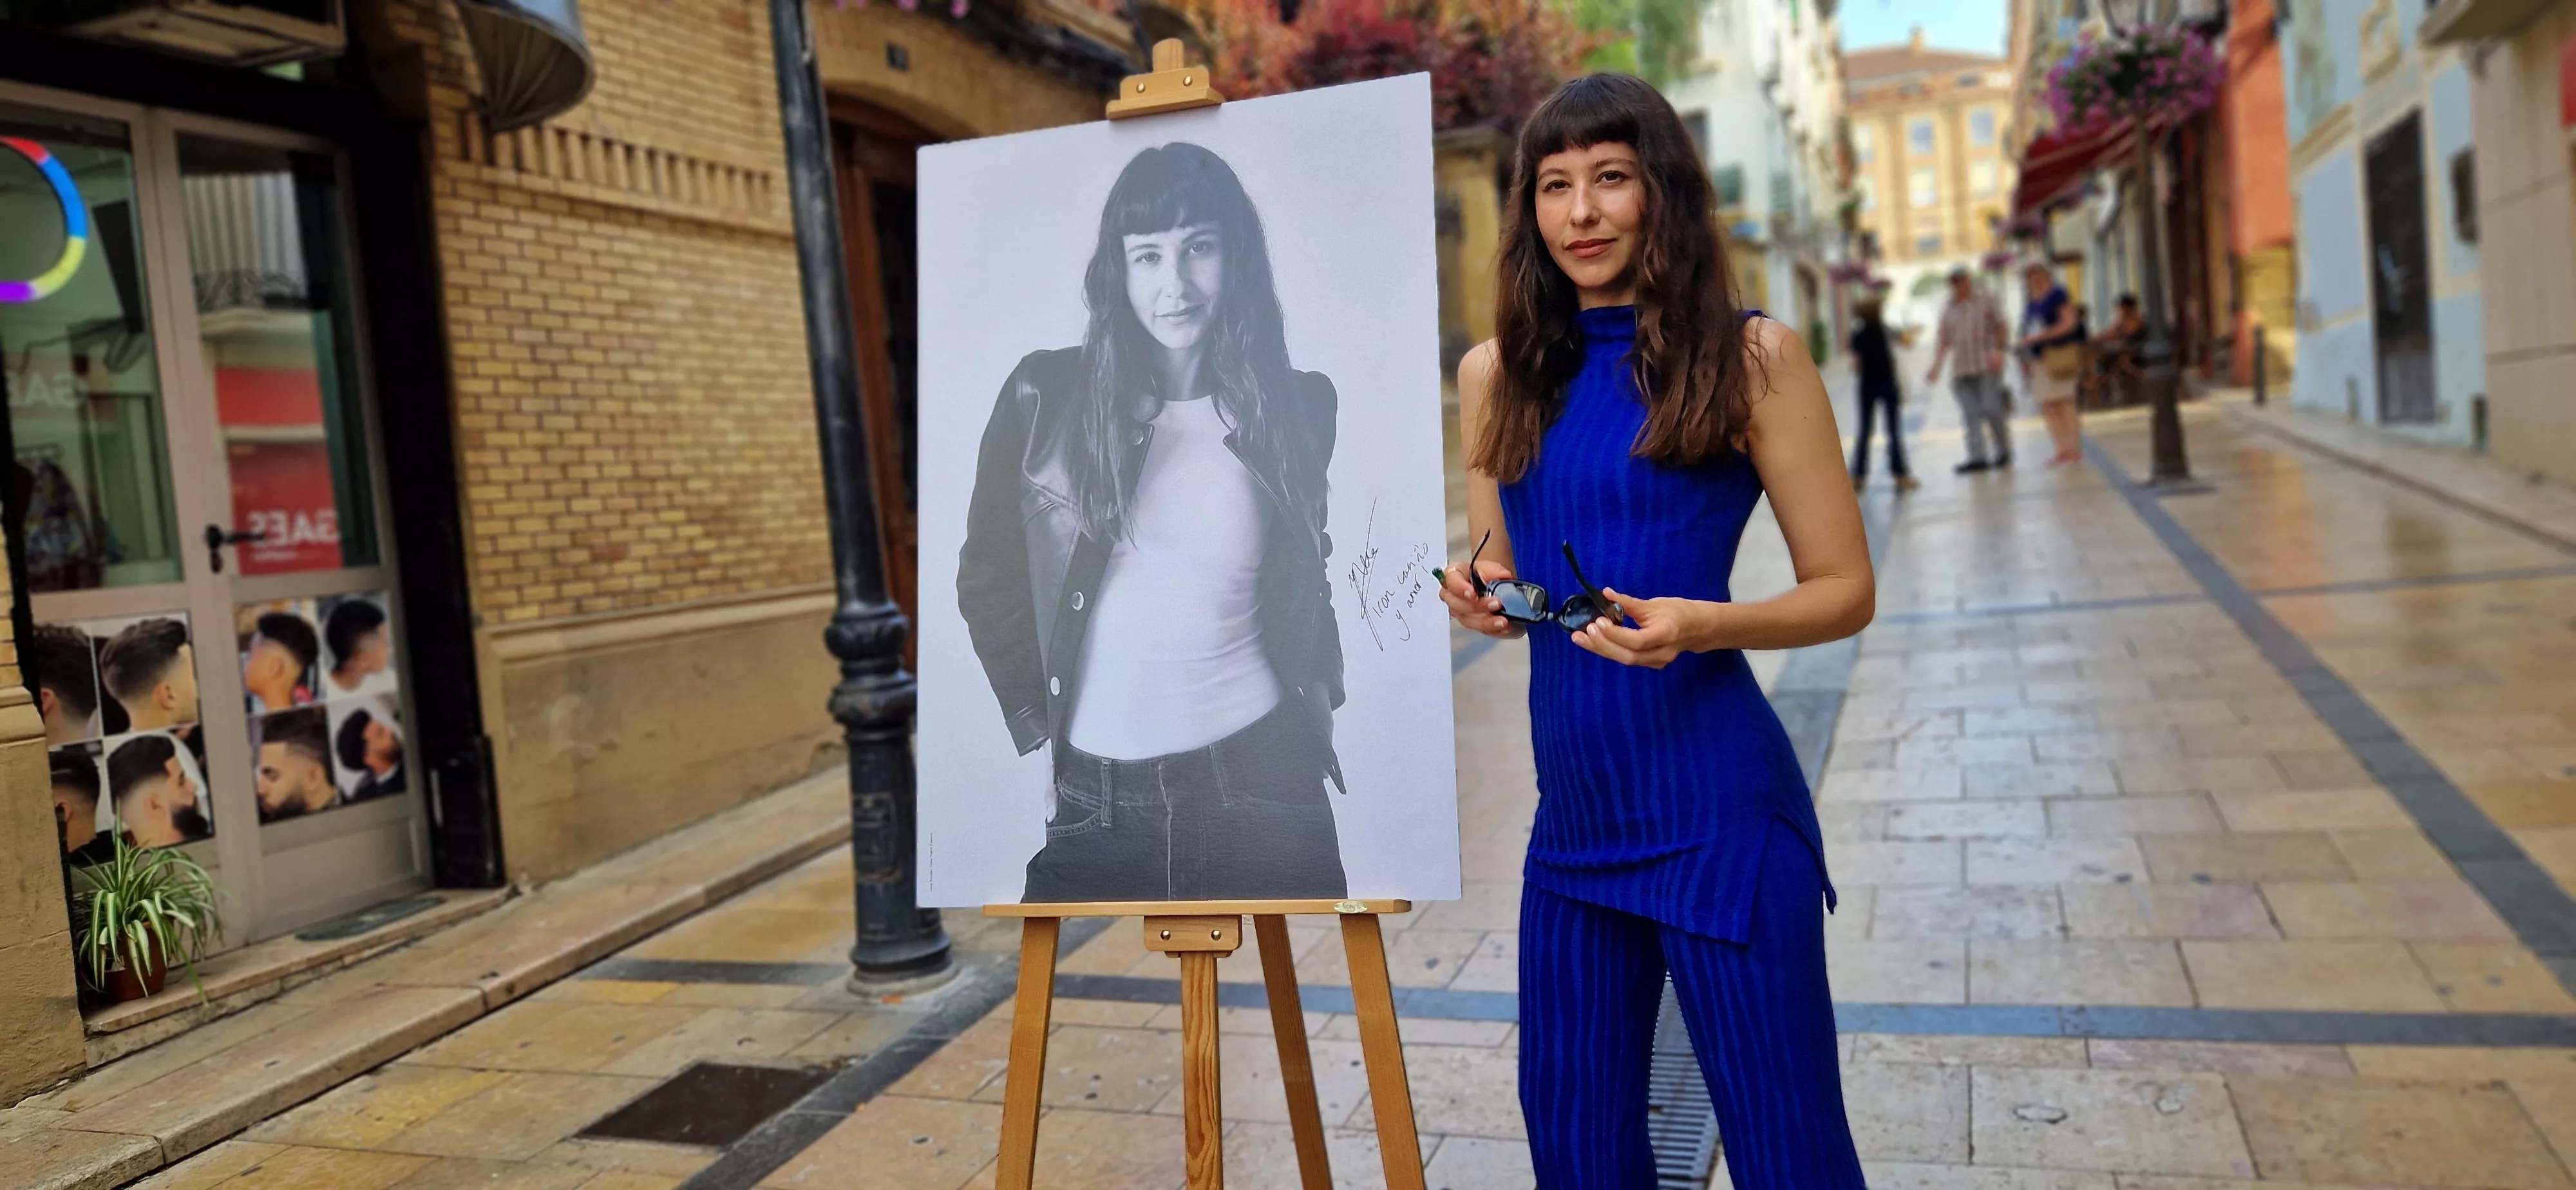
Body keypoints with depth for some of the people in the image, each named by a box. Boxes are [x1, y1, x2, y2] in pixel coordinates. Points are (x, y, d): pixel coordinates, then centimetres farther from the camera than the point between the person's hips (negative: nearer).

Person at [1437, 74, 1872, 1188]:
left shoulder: (1750, 356, -5)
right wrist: (1481, 597, -6)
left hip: (1716, 810, -4)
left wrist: (1701, 627, -22)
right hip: (1572, 812, 5)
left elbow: (1845, 588, -4)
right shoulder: (1497, 373, 8)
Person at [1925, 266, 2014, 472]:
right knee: (1970, 414, -5)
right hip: (1962, 370, 3)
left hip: (1987, 366, -3)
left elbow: (2002, 329, 5)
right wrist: (1936, 366, 6)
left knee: (1991, 409, -9)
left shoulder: (1985, 301, 6)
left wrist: (1998, 352, -9)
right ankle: (1978, 457, -6)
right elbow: (1943, 340, 17)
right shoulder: (1948, 310, 14)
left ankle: (2004, 452, 7)